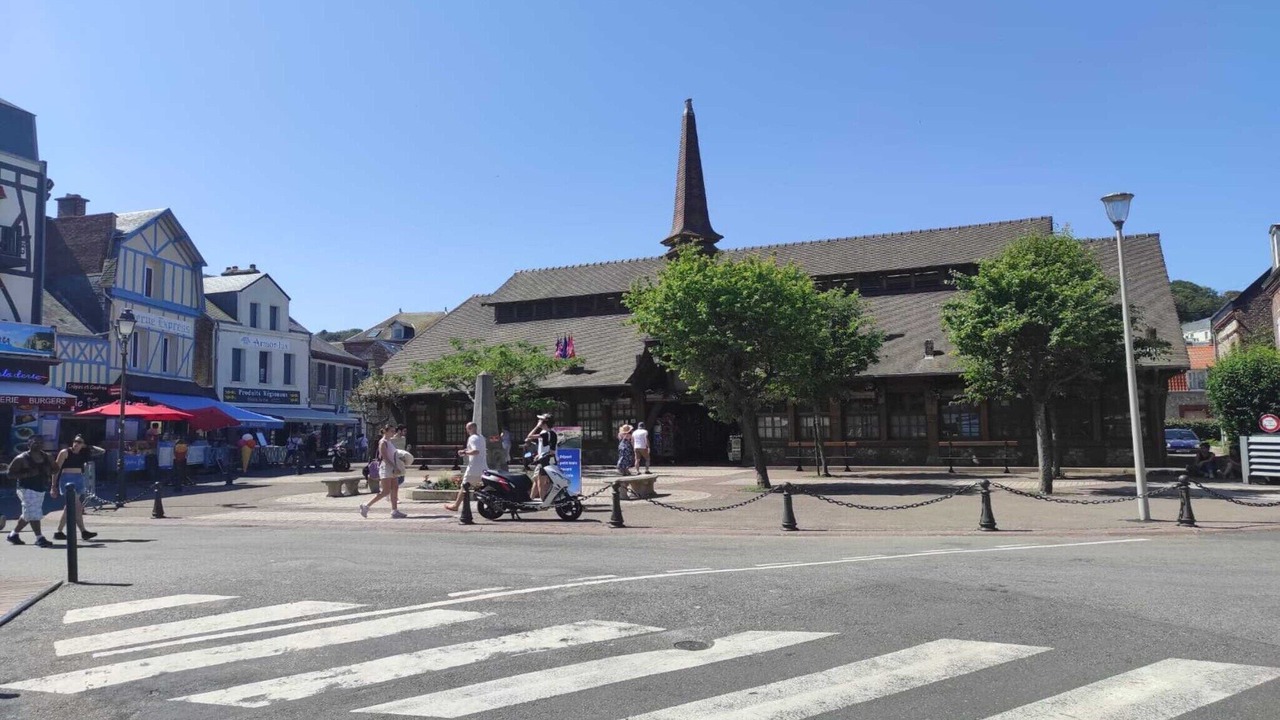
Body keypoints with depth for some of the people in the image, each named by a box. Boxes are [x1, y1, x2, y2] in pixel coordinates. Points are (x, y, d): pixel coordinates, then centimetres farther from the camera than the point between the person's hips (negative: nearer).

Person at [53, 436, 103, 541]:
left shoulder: (83, 453, 10)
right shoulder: (65, 452, -3)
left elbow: (102, 451, 12)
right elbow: (56, 469, -2)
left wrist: (88, 446, 8)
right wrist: (54, 486, -5)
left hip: (79, 480, 6)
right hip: (67, 480, -6)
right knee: (77, 506, -13)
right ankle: (83, 531, -13)